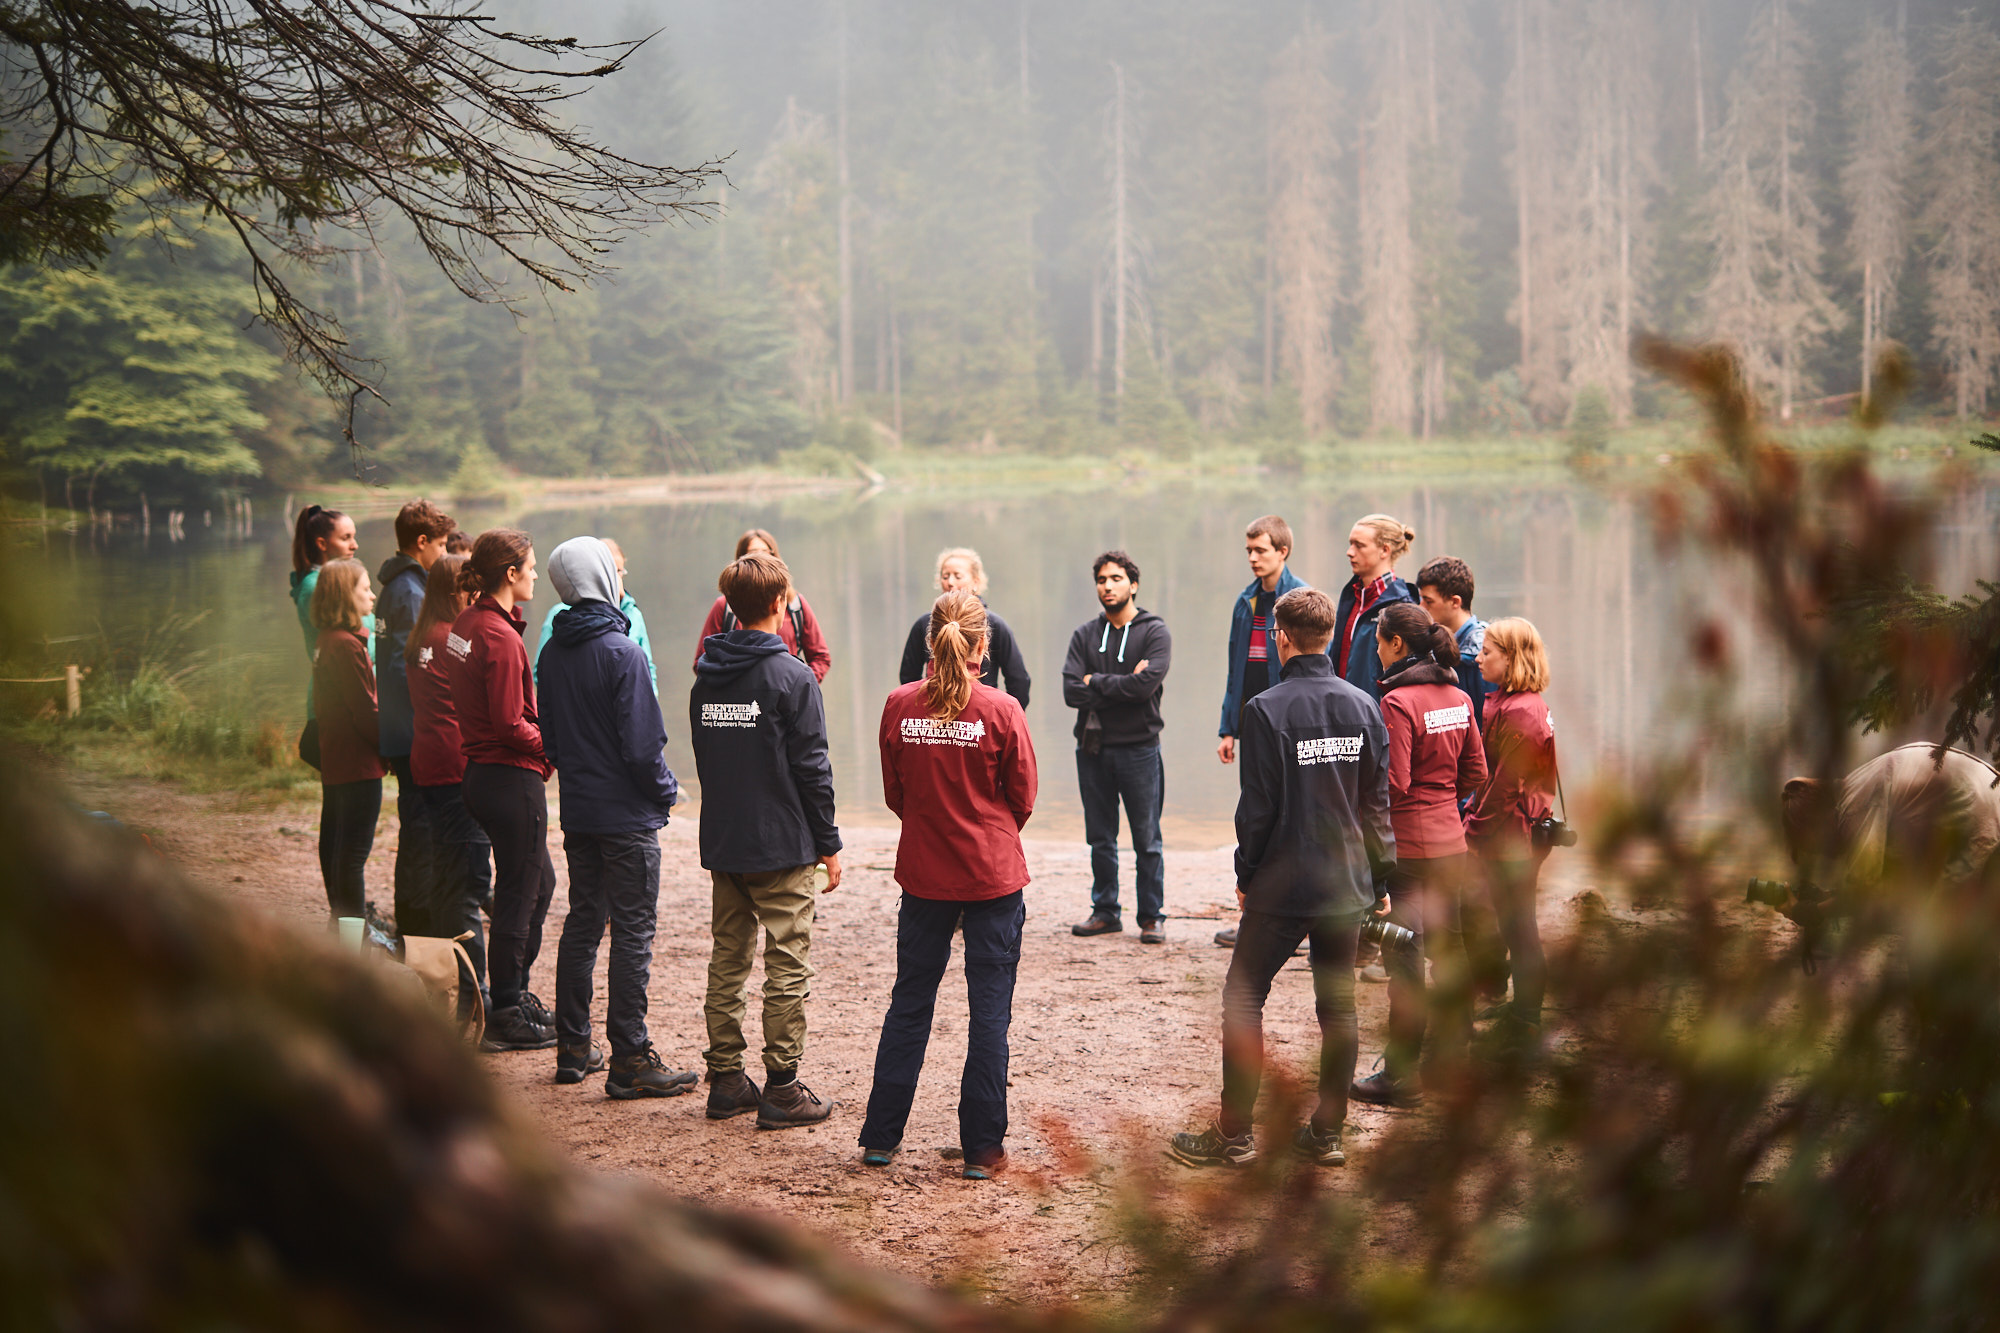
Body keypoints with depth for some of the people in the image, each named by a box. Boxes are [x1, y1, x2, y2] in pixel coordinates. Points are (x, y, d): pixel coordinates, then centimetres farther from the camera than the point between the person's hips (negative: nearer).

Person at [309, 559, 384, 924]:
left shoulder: (327, 641, 13)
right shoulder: (347, 645, -17)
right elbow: (365, 711, -18)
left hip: (335, 761, 10)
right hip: (359, 764, -10)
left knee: (335, 840, 16)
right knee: (354, 851, -7)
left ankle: (342, 920, 25)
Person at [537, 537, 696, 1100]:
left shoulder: (552, 653, 6)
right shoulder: (620, 652, -17)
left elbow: (548, 734, 13)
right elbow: (642, 743, -17)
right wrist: (666, 790, -3)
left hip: (577, 810, 7)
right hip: (627, 815, -7)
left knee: (582, 923, 16)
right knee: (632, 932, -3)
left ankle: (573, 1048, 21)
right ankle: (630, 1061, -2)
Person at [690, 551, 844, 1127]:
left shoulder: (706, 677, 7)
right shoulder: (792, 676, -13)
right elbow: (811, 767, -12)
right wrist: (828, 843, -5)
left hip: (721, 843, 6)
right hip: (782, 844, -6)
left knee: (727, 960, 13)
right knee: (787, 967, -1)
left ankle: (726, 1080, 16)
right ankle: (782, 1090, -1)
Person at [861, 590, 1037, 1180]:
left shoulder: (900, 706, -5)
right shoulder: (1000, 710, -12)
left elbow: (893, 793, 5)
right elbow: (1023, 798, -2)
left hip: (923, 873, 3)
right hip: (992, 875, -3)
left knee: (909, 1002, 15)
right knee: (989, 1009, 5)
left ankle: (880, 1136, 19)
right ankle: (983, 1148, 7)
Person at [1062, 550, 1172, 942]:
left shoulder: (1155, 633, -2)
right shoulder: (1085, 635, 8)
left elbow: (1145, 685, -18)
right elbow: (1071, 691, -6)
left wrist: (1096, 682, -9)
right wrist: (1122, 686, -13)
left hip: (1138, 748, -3)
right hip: (1092, 748, 3)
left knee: (1147, 841, 1)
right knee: (1100, 839, 10)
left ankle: (1152, 916, 8)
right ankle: (1105, 911, 20)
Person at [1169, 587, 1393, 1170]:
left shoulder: (1266, 710, -13)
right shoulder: (1363, 707, 2)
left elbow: (1258, 805, -11)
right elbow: (1378, 800, 6)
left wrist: (1246, 874, 2)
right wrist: (1378, 877, 15)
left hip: (1283, 884, -5)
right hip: (1347, 883, 5)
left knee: (1242, 999, 5)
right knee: (1338, 1004, 11)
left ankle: (1234, 1134, 6)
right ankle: (1327, 1133, 15)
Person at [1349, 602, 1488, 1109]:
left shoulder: (1398, 702, -17)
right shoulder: (1458, 697, 6)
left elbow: (1393, 784, -18)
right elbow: (1476, 773, 11)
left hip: (1407, 843, -8)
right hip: (1451, 838, 8)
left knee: (1404, 958, -3)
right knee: (1446, 945, 16)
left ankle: (1402, 1077, 1)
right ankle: (1449, 1056, 27)